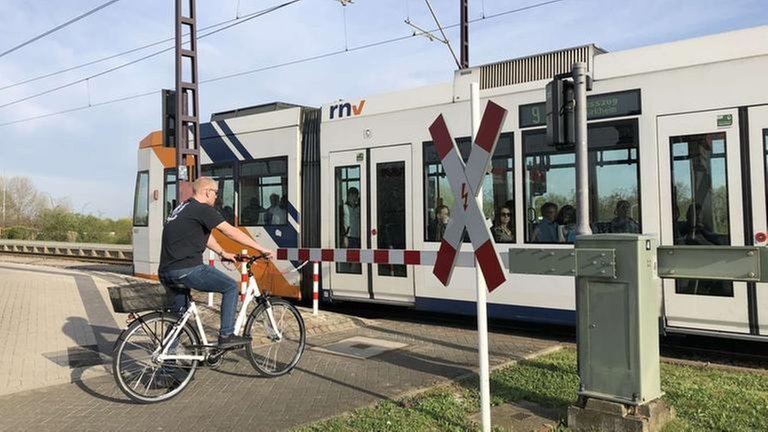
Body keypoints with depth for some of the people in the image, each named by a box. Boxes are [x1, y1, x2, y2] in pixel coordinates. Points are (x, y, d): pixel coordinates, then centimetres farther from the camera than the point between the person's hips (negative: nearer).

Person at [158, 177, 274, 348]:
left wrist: (223, 253, 39)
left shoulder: (183, 208, 21)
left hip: (165, 272, 10)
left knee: (178, 314, 23)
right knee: (231, 287, 2)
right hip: (186, 269, -9)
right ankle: (226, 336, 1)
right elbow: (232, 232, -9)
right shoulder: (203, 209, -8)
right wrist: (261, 249, -4)